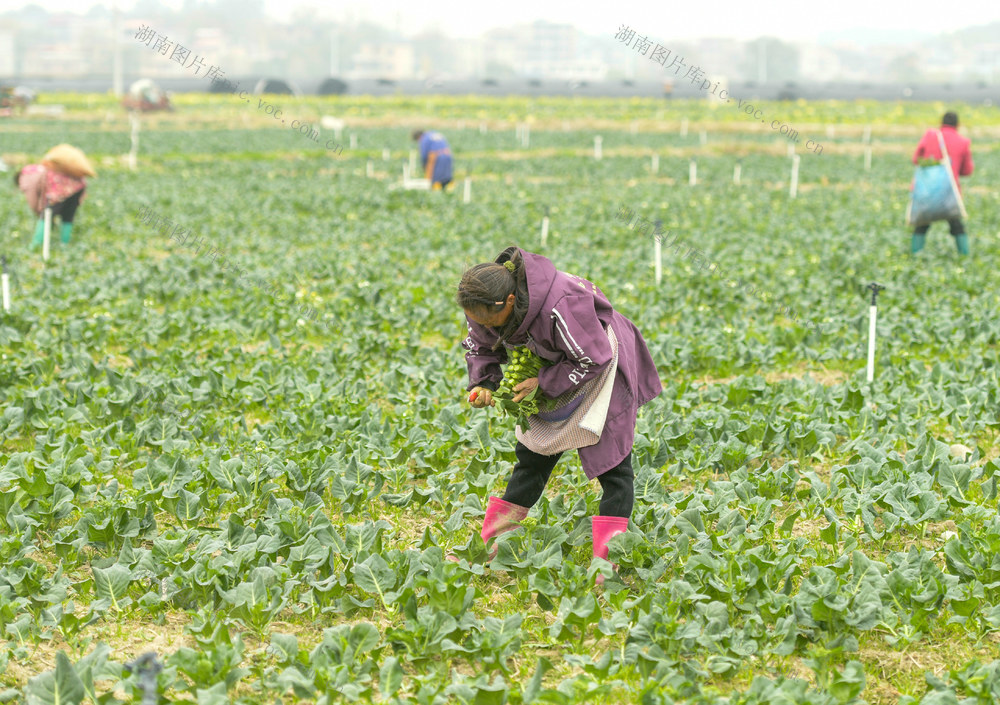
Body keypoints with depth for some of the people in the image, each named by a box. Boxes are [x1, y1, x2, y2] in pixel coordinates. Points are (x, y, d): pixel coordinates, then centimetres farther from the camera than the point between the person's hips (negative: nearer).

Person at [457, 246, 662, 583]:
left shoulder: (560, 307, -41)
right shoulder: (486, 304, -19)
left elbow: (592, 360, -30)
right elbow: (480, 347, 0)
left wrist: (544, 383, -29)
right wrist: (483, 384, -17)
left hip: (601, 359, -7)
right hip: (554, 370, 7)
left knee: (611, 459, -9)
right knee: (533, 450, 10)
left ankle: (609, 560, -8)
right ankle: (491, 544, 15)